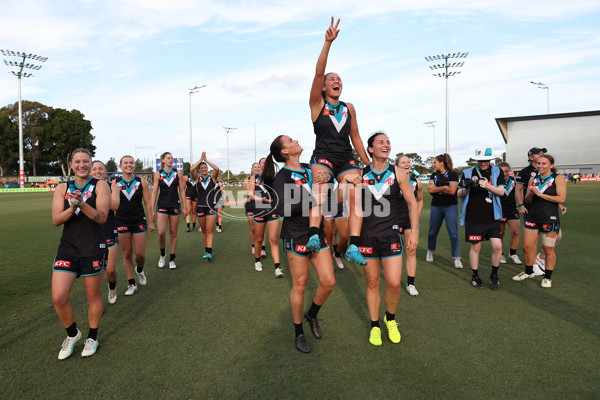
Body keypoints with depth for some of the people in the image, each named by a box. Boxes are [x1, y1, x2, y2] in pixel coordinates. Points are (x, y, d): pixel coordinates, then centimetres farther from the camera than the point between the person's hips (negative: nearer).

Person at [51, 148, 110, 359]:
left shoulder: (100, 186, -3)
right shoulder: (62, 189, 7)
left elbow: (102, 217, -13)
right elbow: (56, 220, -2)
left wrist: (82, 204, -28)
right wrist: (72, 208, -20)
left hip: (93, 250, -2)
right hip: (67, 249, 3)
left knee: (93, 296, 9)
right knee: (58, 297, -5)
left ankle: (92, 338, 30)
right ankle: (72, 334, 23)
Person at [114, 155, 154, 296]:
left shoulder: (141, 182, 1)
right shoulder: (115, 183, 1)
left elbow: (148, 204, 3)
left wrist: (151, 222, 2)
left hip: (139, 221, 0)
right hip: (122, 222, 0)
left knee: (140, 254, -2)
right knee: (127, 254, 6)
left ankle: (139, 270, 32)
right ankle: (131, 284, 18)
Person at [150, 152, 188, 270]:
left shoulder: (177, 173, 3)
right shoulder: (158, 174, 0)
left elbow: (182, 191, 6)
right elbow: (154, 192, 0)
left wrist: (185, 207, 2)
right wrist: (152, 210, -4)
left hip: (175, 206, 1)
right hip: (162, 206, -1)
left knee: (173, 233, 6)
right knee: (161, 233, -13)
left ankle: (172, 259, 17)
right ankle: (162, 254, 14)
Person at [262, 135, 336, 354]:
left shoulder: (310, 169, 10)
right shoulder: (282, 176, -10)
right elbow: (282, 208, -24)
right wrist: (312, 203, -26)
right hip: (296, 237, -6)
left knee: (329, 281, 3)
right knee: (300, 286, 5)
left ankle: (312, 315, 32)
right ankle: (299, 333, 24)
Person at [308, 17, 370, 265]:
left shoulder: (349, 108, 17)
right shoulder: (317, 104, 6)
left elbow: (355, 137, 21)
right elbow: (318, 72, -8)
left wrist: (368, 164, 18)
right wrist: (328, 42, -16)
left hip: (347, 160, 4)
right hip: (323, 157, -3)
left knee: (355, 194, -20)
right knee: (320, 182, -34)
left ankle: (353, 246, -27)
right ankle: (314, 235, -47)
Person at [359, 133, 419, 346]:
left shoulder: (398, 173, 0)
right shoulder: (360, 175, 0)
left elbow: (412, 203, 4)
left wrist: (414, 232, -2)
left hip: (391, 235, 0)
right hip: (367, 235, 1)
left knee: (394, 283, -7)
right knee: (372, 283, 9)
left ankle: (390, 319, 23)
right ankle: (374, 326, 27)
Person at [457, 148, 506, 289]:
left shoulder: (497, 172, 6)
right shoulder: (467, 173, 5)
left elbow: (501, 192, -2)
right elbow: (459, 194, 5)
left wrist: (488, 186, -20)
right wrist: (466, 188, -16)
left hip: (492, 218, 1)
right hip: (473, 218, -1)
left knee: (497, 246, -5)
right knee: (475, 247, 5)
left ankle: (494, 275, 16)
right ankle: (475, 276, 22)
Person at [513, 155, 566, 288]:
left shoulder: (558, 178, -3)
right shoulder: (533, 179, 11)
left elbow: (561, 199, -14)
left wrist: (540, 194, -16)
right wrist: (531, 194, -10)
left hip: (549, 218, -4)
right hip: (532, 216, 5)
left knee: (548, 249, 2)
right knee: (527, 246, 6)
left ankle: (547, 277, 17)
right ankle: (528, 272, 26)